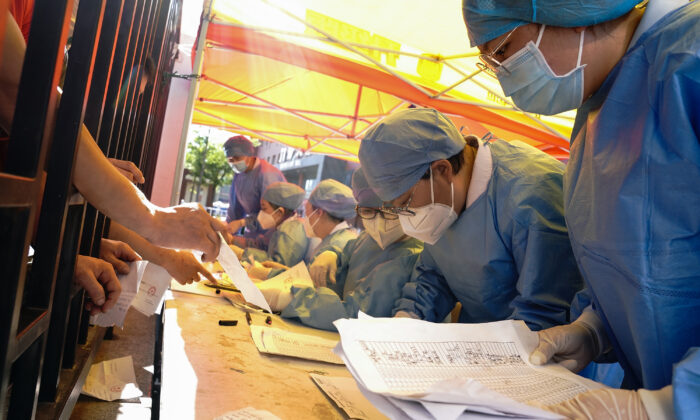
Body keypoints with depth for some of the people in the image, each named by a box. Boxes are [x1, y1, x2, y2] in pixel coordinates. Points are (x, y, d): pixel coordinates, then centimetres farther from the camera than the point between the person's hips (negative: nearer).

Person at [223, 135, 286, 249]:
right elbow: (235, 208, 13)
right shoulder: (238, 174, 6)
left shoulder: (267, 174, -21)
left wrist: (242, 222, -28)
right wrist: (227, 233, 6)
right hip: (253, 229, 7)